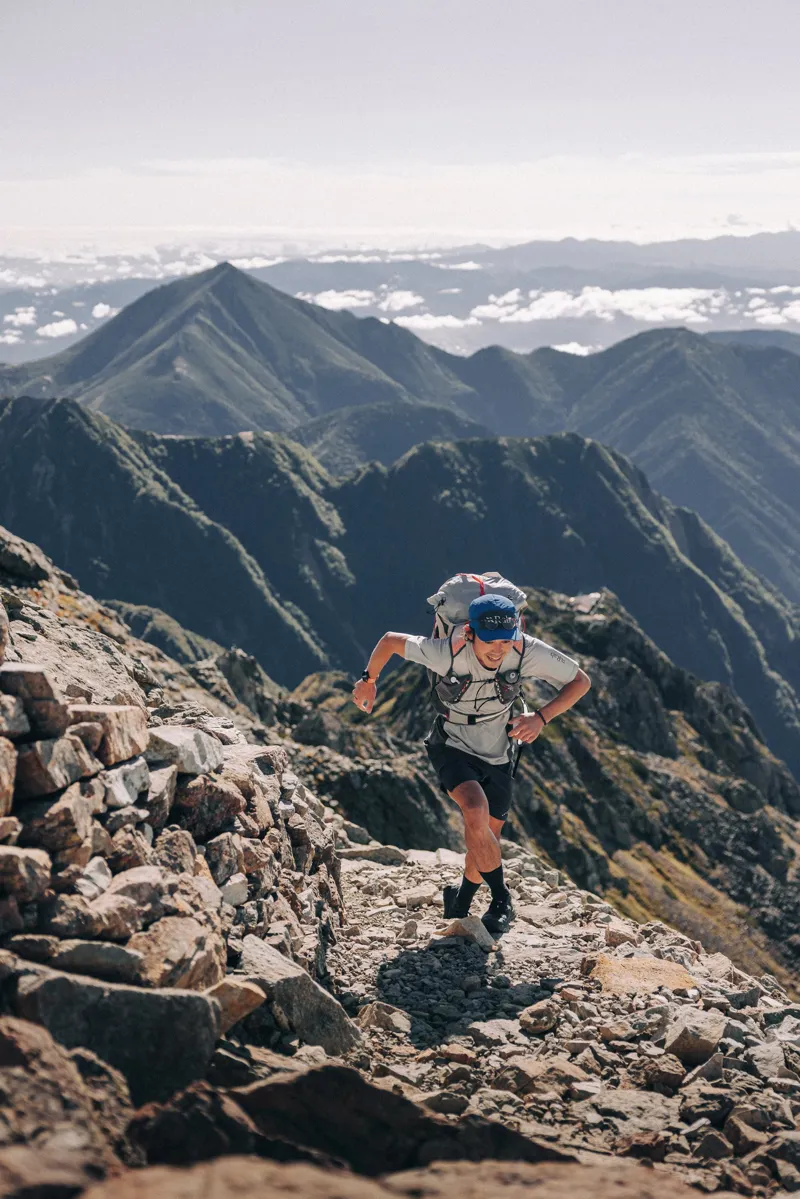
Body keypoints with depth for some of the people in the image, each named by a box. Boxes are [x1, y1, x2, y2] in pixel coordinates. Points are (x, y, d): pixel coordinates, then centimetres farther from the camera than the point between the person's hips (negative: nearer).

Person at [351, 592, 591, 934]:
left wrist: (541, 717, -28)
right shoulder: (447, 652, -32)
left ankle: (462, 901, 42)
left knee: (487, 840, 12)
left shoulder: (527, 651, -27)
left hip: (497, 756, 3)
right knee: (477, 815, -29)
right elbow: (390, 640, -15)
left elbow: (581, 681, -14)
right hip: (452, 748, -3)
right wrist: (369, 680, 2)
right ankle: (502, 901, -9)